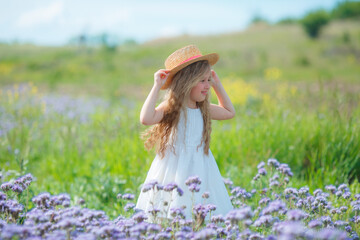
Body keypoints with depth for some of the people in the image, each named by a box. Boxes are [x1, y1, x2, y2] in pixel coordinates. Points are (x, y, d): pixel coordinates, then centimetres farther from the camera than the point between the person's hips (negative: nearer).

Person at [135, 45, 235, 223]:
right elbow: (146, 118, -28)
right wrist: (157, 86, -22)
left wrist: (217, 85, 20)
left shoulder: (203, 110, 10)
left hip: (199, 172, 6)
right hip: (174, 173, -6)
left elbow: (229, 112, 27)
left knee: (202, 219, -1)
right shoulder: (171, 108, -9)